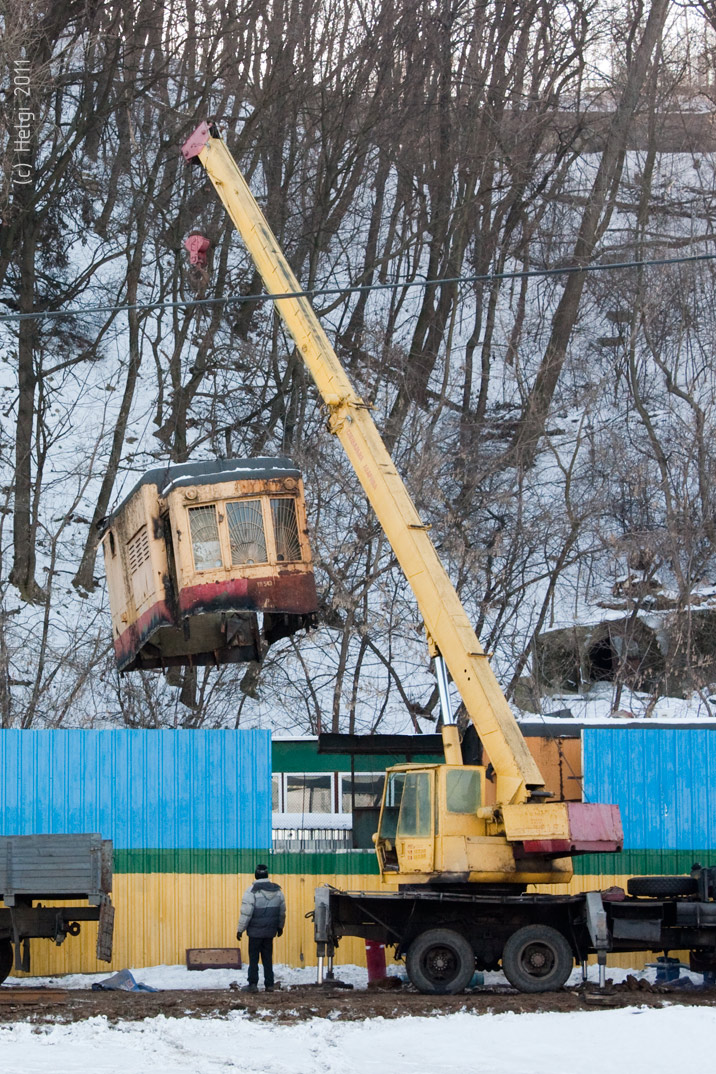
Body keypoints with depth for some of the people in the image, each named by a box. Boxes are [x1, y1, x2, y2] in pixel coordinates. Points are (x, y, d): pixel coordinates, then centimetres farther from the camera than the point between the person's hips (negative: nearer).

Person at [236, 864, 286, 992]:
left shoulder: (252, 891, -14)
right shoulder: (277, 890, 4)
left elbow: (246, 913, -15)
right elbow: (282, 911, 13)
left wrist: (240, 929, -7)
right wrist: (280, 927, 26)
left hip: (255, 931, -5)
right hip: (270, 931, 5)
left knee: (253, 958, 2)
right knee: (268, 958, 11)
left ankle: (253, 984, 1)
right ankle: (269, 984, 11)